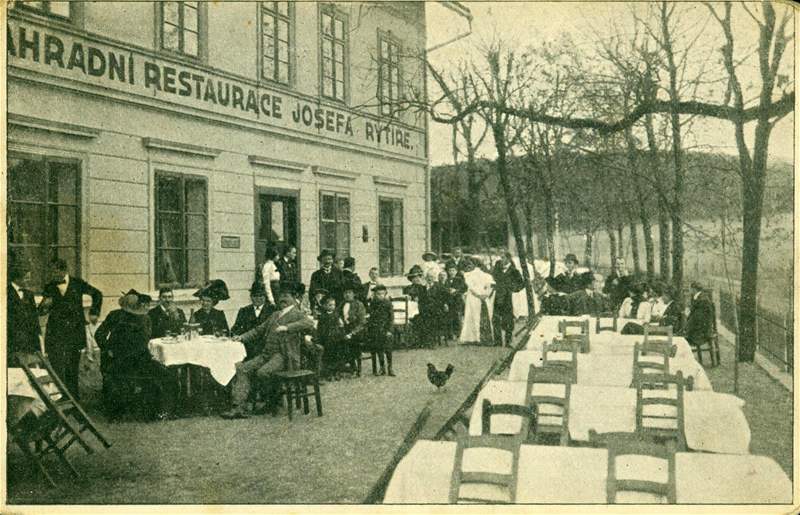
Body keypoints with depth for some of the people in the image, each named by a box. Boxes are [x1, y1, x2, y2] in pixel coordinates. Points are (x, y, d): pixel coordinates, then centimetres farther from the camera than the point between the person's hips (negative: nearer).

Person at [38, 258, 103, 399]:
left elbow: (97, 294, 15)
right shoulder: (49, 287, 4)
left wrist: (94, 312, 12)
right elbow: (41, 312, 5)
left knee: (73, 369, 8)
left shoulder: (77, 283, 1)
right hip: (55, 334, 0)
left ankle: (73, 399, 18)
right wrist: (45, 305, -16)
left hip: (75, 332, 0)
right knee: (57, 368, -7)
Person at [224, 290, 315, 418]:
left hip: (284, 356, -7)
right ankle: (238, 407, -14)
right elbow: (259, 330, 28)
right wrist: (242, 337, 13)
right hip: (266, 354, 7)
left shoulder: (298, 314, 2)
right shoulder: (274, 315, 26)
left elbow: (309, 324, -18)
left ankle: (273, 402, -4)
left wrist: (287, 327, -27)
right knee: (242, 368, -10)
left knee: (263, 372, -30)